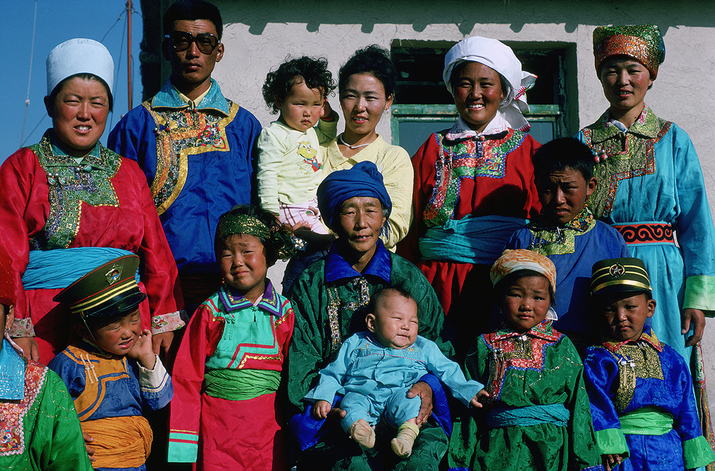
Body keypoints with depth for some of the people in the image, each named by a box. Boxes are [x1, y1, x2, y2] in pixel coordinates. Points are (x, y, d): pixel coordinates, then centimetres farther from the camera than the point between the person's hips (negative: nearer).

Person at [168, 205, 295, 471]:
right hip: (218, 428, -1)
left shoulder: (284, 312, 3)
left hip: (269, 430, 1)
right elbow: (187, 380, 0)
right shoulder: (210, 312, -1)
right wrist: (182, 448, -3)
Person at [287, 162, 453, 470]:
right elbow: (301, 369, 4)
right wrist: (327, 405, -14)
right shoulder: (310, 286, 7)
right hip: (337, 420, -1)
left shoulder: (409, 278, 11)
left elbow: (442, 351, 10)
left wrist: (428, 386, -11)